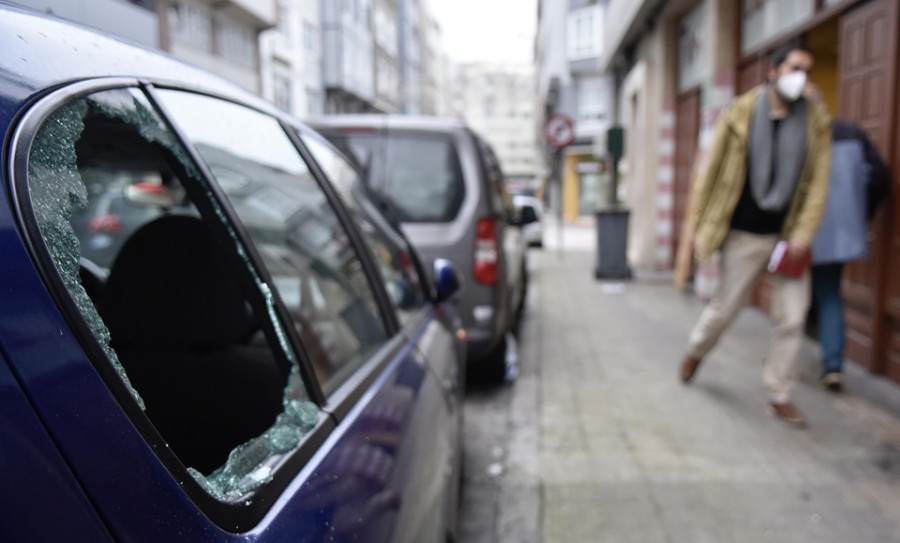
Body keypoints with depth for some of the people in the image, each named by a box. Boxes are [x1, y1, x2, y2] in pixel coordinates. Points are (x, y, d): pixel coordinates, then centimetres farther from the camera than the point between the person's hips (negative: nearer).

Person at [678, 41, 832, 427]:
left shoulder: (816, 121, 2)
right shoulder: (740, 114, -4)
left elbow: (818, 182, 0)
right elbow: (711, 171, -1)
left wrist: (803, 234, -8)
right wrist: (696, 222, -2)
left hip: (788, 236, 2)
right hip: (744, 235, -2)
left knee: (792, 318, 1)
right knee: (725, 306, 9)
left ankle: (780, 397, 16)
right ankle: (696, 351, 40)